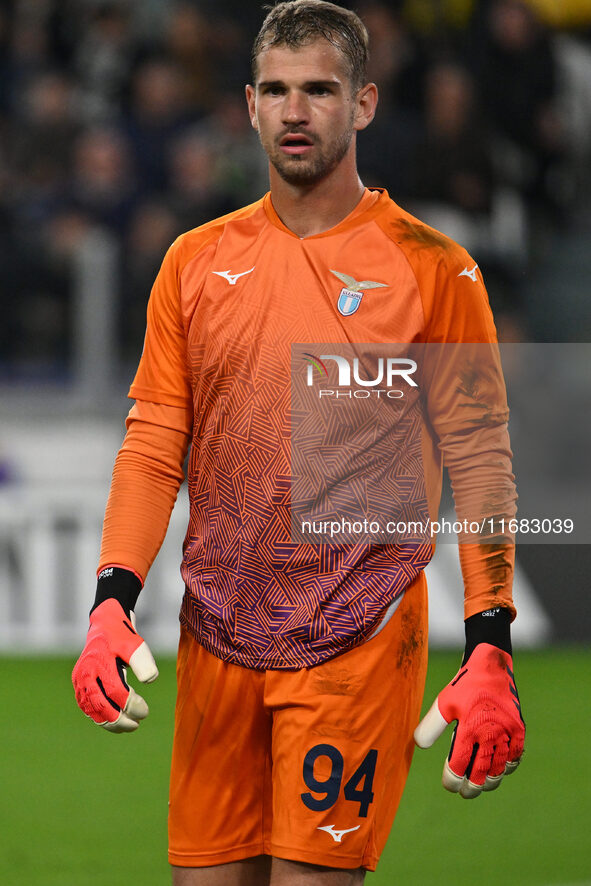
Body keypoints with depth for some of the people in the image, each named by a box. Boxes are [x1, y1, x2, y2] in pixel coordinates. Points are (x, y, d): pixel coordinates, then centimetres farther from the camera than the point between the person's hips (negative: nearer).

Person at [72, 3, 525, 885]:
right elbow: (154, 445, 9)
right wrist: (112, 602, -5)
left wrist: (490, 653, -13)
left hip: (357, 639, -4)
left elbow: (478, 463, -4)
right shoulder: (196, 262, 9)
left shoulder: (433, 271, -3)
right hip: (215, 638, 4)